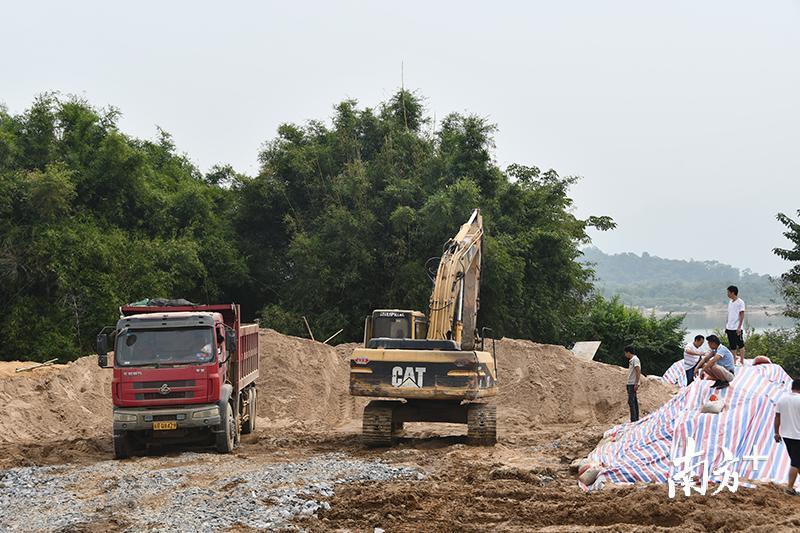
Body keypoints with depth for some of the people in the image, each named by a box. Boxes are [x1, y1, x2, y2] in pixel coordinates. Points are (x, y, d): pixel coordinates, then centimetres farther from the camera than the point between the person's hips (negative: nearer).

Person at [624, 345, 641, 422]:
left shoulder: (635, 359, -11)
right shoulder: (631, 360, 18)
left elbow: (638, 371, -18)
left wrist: (636, 384, -22)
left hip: (633, 384, -10)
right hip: (630, 384, 10)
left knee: (631, 401, -13)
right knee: (634, 402, 10)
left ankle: (633, 420, -15)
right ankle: (636, 419, 13)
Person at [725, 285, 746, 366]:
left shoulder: (740, 302, -9)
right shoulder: (730, 302, 14)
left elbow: (742, 315, -12)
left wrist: (739, 327, -18)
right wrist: (726, 326, 15)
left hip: (737, 328, -8)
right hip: (729, 328, 8)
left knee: (740, 345, -1)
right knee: (732, 346, 10)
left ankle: (742, 361, 3)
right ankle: (734, 361, 15)